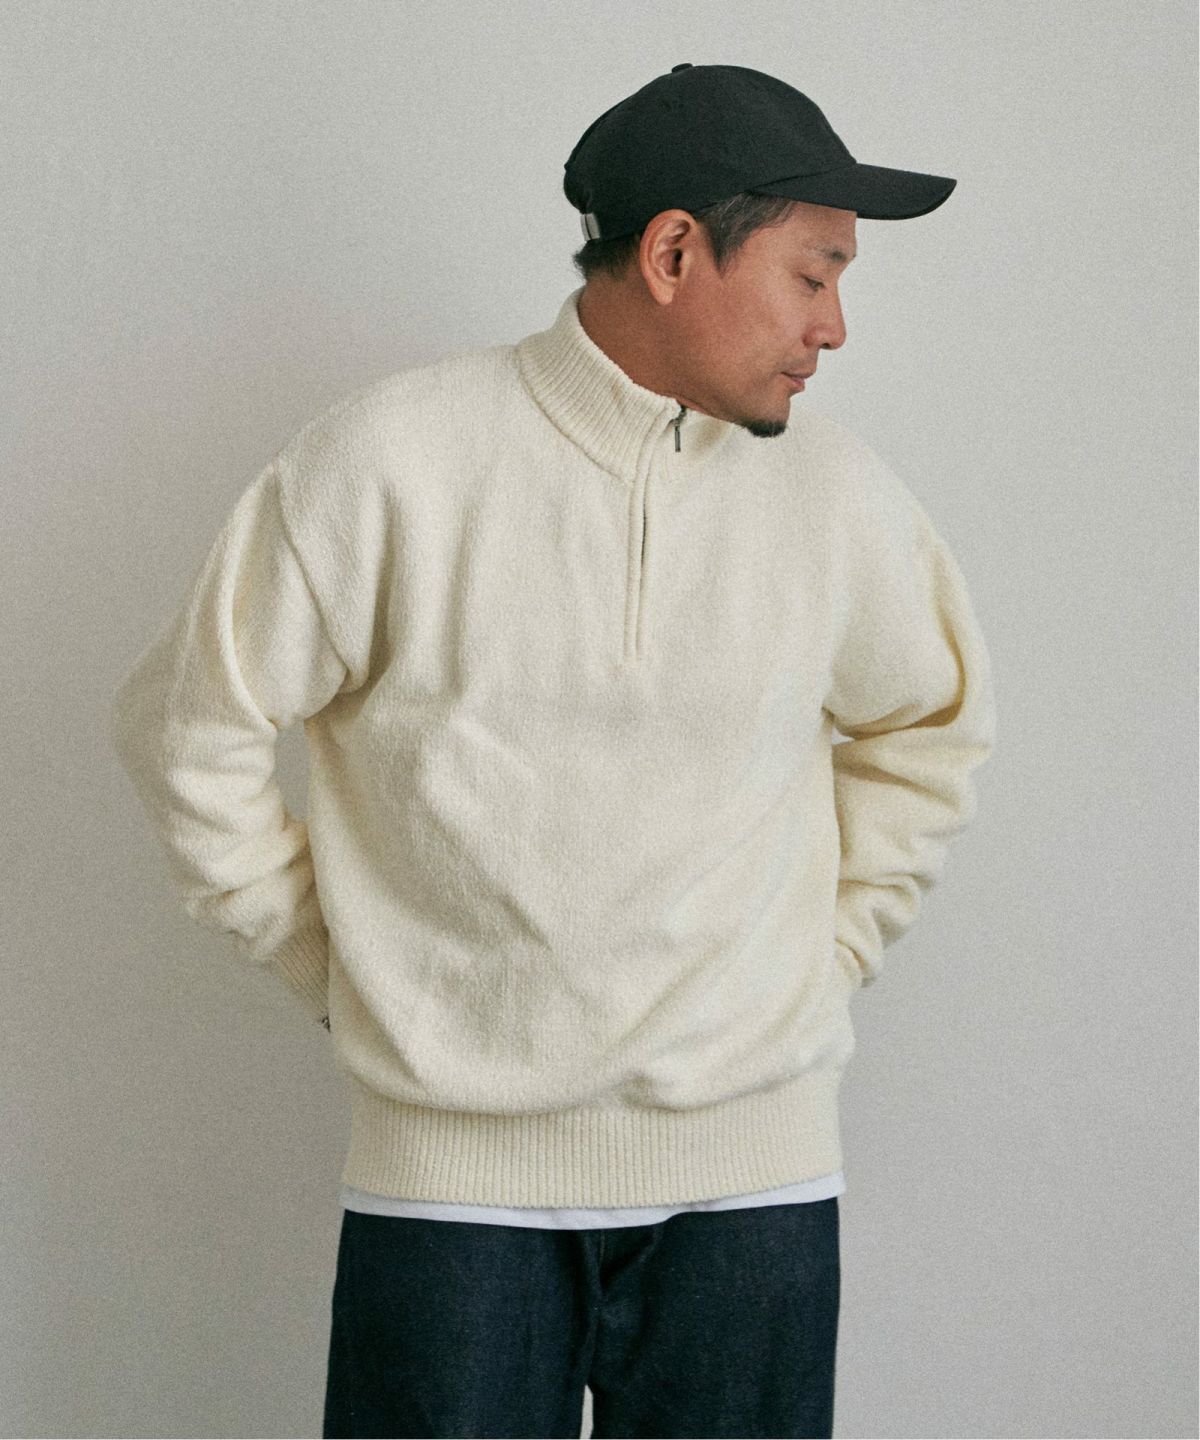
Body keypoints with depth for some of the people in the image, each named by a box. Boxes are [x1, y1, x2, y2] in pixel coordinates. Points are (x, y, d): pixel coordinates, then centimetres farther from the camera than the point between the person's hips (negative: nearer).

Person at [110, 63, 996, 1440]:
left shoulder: (839, 491, 4)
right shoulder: (393, 456, -6)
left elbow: (930, 724, 22)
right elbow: (188, 722, 2)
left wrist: (828, 951, 12)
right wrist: (330, 967, 1)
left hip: (751, 1167, 3)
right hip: (454, 1174, -2)